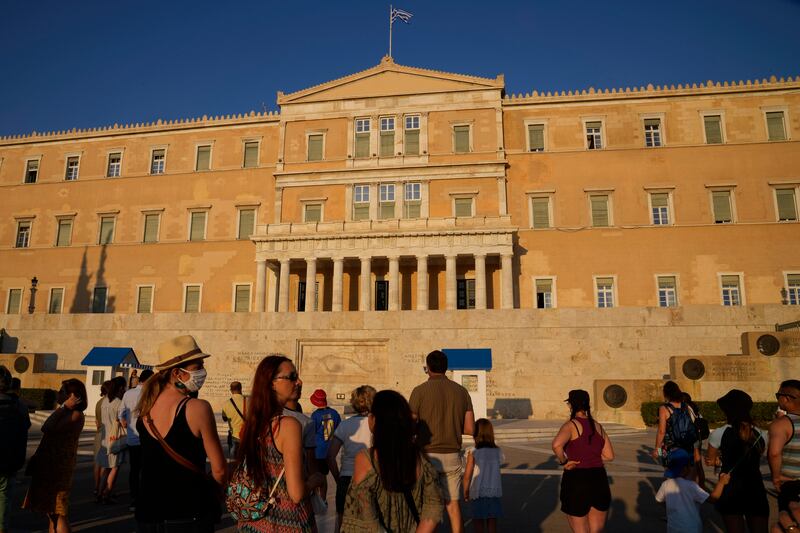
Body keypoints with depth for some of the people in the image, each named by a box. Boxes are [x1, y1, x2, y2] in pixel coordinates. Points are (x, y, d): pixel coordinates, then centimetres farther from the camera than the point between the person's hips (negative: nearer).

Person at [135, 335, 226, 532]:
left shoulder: (146, 405, -1)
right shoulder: (198, 408, -19)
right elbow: (219, 469, -14)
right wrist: (215, 495, 5)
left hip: (148, 510, 5)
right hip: (189, 512, -5)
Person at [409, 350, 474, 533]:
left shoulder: (420, 391, -9)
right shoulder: (461, 391, 4)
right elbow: (470, 429, 3)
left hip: (428, 455, -3)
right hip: (452, 455, 4)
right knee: (453, 504, 12)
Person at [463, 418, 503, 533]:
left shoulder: (473, 452, -12)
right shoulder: (497, 452, -3)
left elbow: (467, 475, -9)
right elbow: (496, 471, 4)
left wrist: (465, 492, 5)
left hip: (478, 492, -3)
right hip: (495, 491, 3)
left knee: (478, 519, 9)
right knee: (492, 519, 12)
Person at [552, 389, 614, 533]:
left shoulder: (571, 425, -11)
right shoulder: (598, 426, 7)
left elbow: (556, 445, -31)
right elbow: (609, 456, 11)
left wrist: (564, 462, -15)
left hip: (576, 480, -5)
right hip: (599, 479, 5)